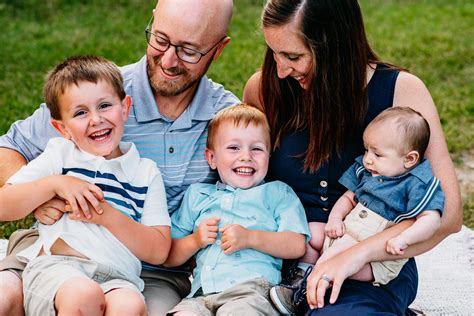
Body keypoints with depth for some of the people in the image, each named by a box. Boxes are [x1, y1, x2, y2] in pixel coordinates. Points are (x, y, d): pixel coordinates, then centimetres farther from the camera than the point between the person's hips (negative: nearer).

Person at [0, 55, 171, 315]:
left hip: (117, 278, 0)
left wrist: (108, 215, -6)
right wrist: (55, 183, -4)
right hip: (55, 266, 0)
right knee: (84, 294, -36)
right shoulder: (60, 154, 16)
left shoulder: (146, 173, 16)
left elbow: (158, 252, 6)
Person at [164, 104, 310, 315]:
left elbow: (297, 246, 5)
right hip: (201, 293, 2)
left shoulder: (277, 192, 20)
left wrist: (250, 238, -7)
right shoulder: (197, 195, 27)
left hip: (252, 286, -2)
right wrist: (195, 240, 4)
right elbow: (169, 257, 25)